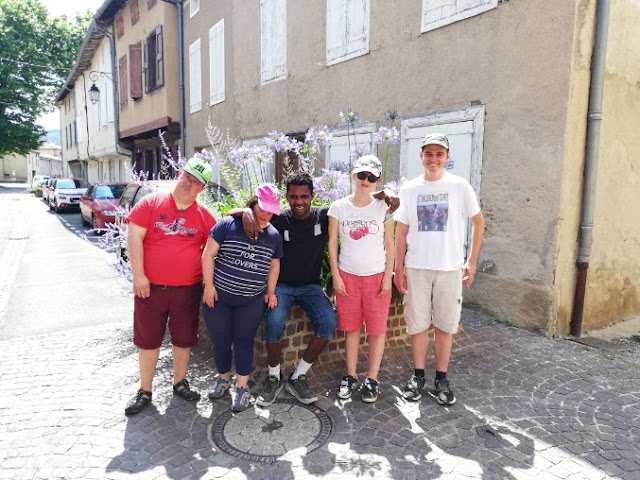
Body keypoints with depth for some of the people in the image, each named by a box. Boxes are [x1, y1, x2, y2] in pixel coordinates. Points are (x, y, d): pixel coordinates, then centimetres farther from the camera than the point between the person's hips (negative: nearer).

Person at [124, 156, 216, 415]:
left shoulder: (204, 214, 1)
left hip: (188, 289, 2)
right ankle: (144, 391, 29)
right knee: (148, 340, 11)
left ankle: (180, 383, 35)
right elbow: (134, 237, -7)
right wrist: (138, 275, -12)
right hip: (150, 287, -1)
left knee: (184, 339, 14)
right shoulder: (151, 202, -3)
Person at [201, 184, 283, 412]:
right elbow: (208, 254, -8)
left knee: (244, 342, 8)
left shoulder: (274, 235, 4)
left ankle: (242, 386, 23)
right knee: (220, 340, 10)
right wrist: (209, 285, -9)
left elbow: (274, 266, 14)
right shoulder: (228, 224, -9)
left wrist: (270, 292, 7)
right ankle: (223, 377, 34)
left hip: (252, 301, 2)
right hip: (218, 297, -1)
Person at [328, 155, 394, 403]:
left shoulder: (382, 207, -2)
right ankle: (350, 377, 23)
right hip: (347, 276, 1)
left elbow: (389, 245, 1)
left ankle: (372, 379, 19)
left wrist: (388, 277, -4)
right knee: (351, 328, 9)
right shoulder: (339, 207, -1)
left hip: (376, 276, 0)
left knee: (377, 329, 5)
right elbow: (332, 243, 2)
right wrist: (336, 276, -3)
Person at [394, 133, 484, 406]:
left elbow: (478, 223, 6)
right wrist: (399, 268, 2)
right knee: (418, 324, 8)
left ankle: (442, 379, 21)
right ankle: (418, 376, 24)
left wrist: (472, 262, 1)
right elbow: (401, 232, 5)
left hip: (450, 268, -1)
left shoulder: (460, 187, -1)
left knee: (444, 325, 7)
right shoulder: (409, 189, 3)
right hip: (416, 268, 1)